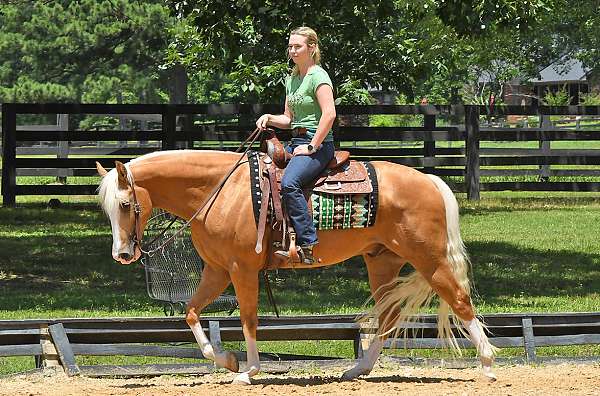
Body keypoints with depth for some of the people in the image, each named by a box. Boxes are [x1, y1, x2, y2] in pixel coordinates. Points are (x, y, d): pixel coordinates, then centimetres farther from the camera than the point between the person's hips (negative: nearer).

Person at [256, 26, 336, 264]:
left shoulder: (318, 76, -9)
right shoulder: (292, 79, 19)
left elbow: (329, 114, -20)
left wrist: (312, 147, -20)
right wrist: (269, 118, 3)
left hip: (318, 143, -10)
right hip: (296, 142, 10)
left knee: (289, 182, -32)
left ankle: (307, 244, -33)